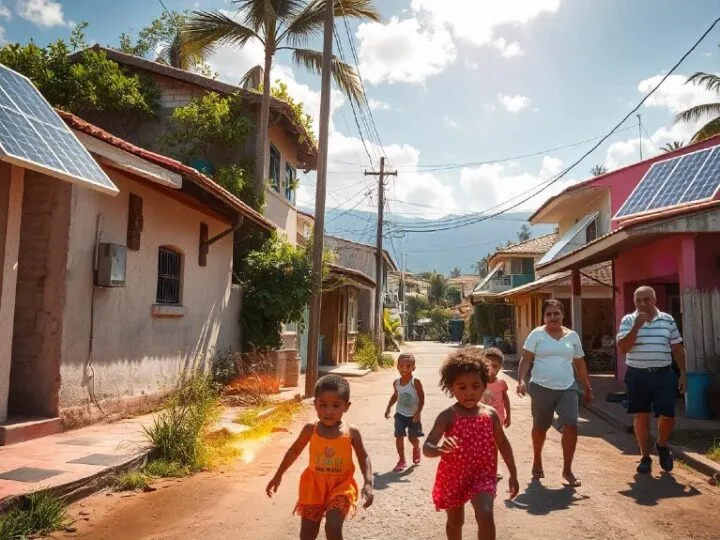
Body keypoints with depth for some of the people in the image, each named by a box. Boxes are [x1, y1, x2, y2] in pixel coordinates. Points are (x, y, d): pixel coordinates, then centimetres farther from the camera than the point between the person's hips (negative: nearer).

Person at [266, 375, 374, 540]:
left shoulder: (351, 432, -12)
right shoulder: (310, 430, -9)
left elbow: (364, 458, 1)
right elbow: (294, 451, 8)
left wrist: (368, 483, -13)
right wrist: (278, 475, 12)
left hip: (340, 486, -2)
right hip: (314, 485, 2)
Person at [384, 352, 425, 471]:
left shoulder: (416, 382, -19)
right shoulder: (396, 382, -5)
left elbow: (422, 398, -14)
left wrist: (418, 413, -19)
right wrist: (388, 408, 6)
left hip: (413, 415, -3)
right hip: (400, 414, 3)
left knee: (413, 437, 7)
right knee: (399, 436, -3)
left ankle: (416, 449, 43)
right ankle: (402, 460, 12)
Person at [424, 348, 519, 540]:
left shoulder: (490, 414, -7)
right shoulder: (447, 416, -16)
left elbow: (503, 444, 8)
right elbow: (426, 448, -24)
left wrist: (513, 474, 10)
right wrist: (440, 449, -47)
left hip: (482, 475, 1)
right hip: (453, 476, 0)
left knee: (485, 515, -20)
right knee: (455, 521, 17)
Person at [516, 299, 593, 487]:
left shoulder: (572, 336, 7)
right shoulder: (537, 334, -3)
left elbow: (579, 362, 15)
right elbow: (526, 359, -8)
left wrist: (587, 386, 15)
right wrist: (521, 380, -21)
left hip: (567, 389, 2)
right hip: (541, 388, -2)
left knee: (571, 427, -10)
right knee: (540, 428, 12)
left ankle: (567, 470, 4)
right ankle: (537, 462, 35)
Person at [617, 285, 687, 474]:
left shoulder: (668, 320, 4)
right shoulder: (628, 321, -1)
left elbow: (677, 348, 9)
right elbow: (622, 349, -13)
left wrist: (683, 373, 5)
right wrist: (636, 326, -20)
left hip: (663, 375, 1)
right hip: (637, 375, -1)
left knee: (667, 416, -2)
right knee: (641, 416, 7)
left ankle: (662, 446, 29)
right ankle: (645, 457, 20)